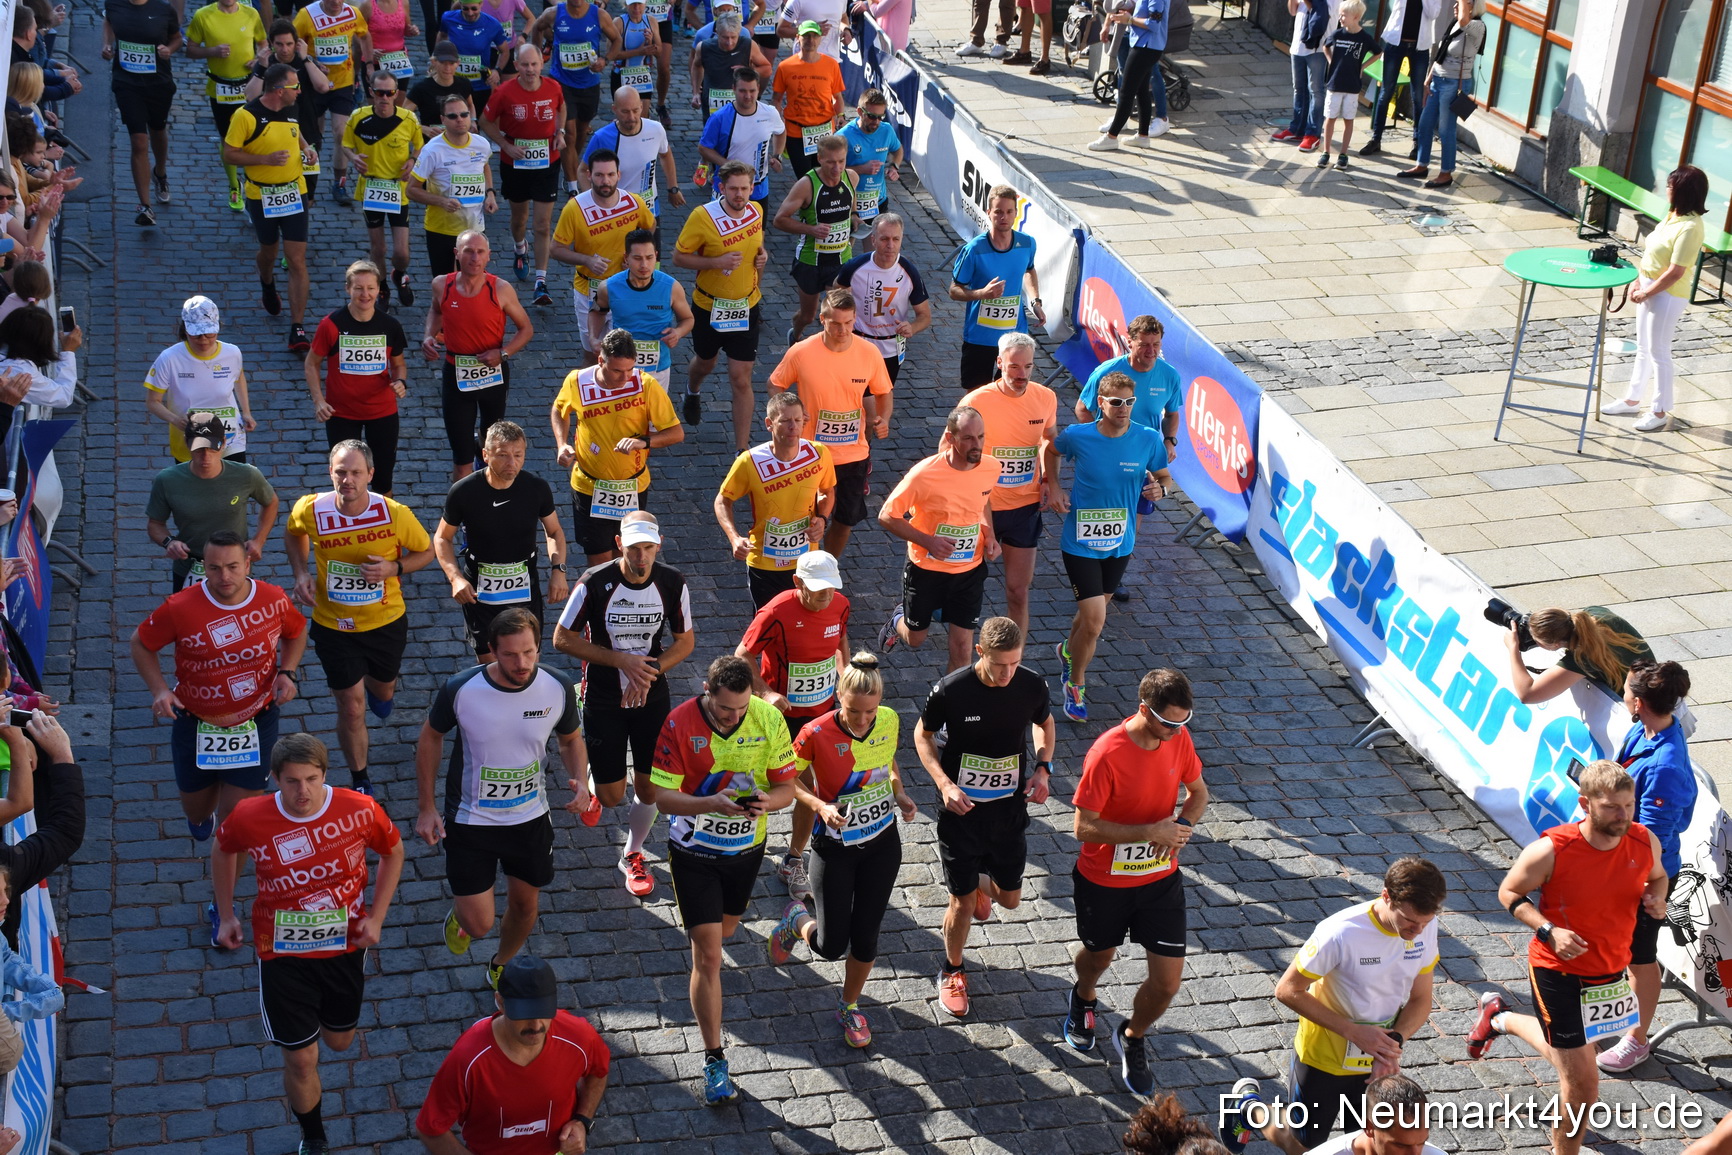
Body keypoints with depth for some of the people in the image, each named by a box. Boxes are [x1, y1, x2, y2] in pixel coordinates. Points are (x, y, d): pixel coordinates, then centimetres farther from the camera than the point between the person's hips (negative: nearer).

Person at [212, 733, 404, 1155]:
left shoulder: (360, 810, -20)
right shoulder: (249, 818, -20)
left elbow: (393, 852, 0)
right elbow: (223, 851, 4)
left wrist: (376, 916, -6)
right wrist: (227, 916, 7)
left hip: (345, 945, 2)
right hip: (282, 954, -1)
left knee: (340, 1041, 22)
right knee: (301, 1059, 4)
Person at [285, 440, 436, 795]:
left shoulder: (395, 514, -22)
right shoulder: (310, 510, -18)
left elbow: (426, 551, -4)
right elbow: (293, 533, 8)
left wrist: (394, 568, -23)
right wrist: (301, 573, -8)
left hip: (387, 622, 1)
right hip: (333, 626, -1)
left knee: (384, 688, 25)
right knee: (351, 708, 3)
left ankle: (377, 689, 66)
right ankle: (359, 782, 24)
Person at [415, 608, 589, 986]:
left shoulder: (559, 689, -17)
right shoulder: (461, 690, -24)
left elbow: (571, 739, 3)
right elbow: (430, 737, -4)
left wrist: (580, 781, -17)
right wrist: (426, 808, -4)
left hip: (531, 818, 3)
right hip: (469, 820, -2)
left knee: (525, 904, 20)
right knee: (479, 924, -2)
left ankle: (502, 966, 52)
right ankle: (461, 914, 38)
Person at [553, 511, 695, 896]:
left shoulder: (673, 583, -11)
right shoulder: (594, 583, -20)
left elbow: (685, 641, 0)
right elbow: (562, 638, -12)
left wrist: (651, 670, -17)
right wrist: (622, 660, -19)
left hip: (652, 698, 2)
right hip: (604, 700, -2)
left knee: (650, 788, 7)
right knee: (612, 796, 2)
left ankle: (632, 855, 34)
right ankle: (593, 780, 41)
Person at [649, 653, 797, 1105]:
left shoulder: (768, 718, -15)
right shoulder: (680, 724, -22)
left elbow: (786, 786, -7)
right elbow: (661, 796, -20)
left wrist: (767, 802, -30)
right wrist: (710, 804, -38)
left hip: (747, 846, 3)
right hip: (694, 851, -3)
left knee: (724, 929, 26)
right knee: (708, 956, -6)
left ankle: (697, 921, 64)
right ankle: (715, 1059, 4)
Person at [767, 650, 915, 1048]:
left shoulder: (889, 721, -12)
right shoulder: (816, 734, -25)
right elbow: (788, 779, -9)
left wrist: (900, 793, -7)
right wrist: (820, 806, -25)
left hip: (883, 843, 3)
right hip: (835, 847, -3)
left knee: (865, 935, 10)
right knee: (832, 946, 1)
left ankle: (850, 1006, 37)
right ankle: (798, 921, 37)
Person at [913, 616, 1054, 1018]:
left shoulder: (1032, 685, -13)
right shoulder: (951, 689, -22)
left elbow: (1044, 724, 9)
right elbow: (923, 736, -5)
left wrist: (1043, 766, -8)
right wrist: (944, 784, -18)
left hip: (1010, 807, 3)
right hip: (962, 808, -3)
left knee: (1010, 899, 14)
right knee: (964, 902, 4)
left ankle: (983, 882, 51)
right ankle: (952, 971, 32)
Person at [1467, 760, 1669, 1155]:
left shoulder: (1645, 842, -11)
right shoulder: (1551, 851, -24)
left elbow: (1657, 876, 13)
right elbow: (1509, 892, -10)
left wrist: (1657, 899, -11)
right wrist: (1549, 930, -25)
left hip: (1610, 970, 6)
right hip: (1558, 970, -6)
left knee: (1563, 1054, 27)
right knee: (1583, 1085, -4)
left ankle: (1500, 1017, 53)